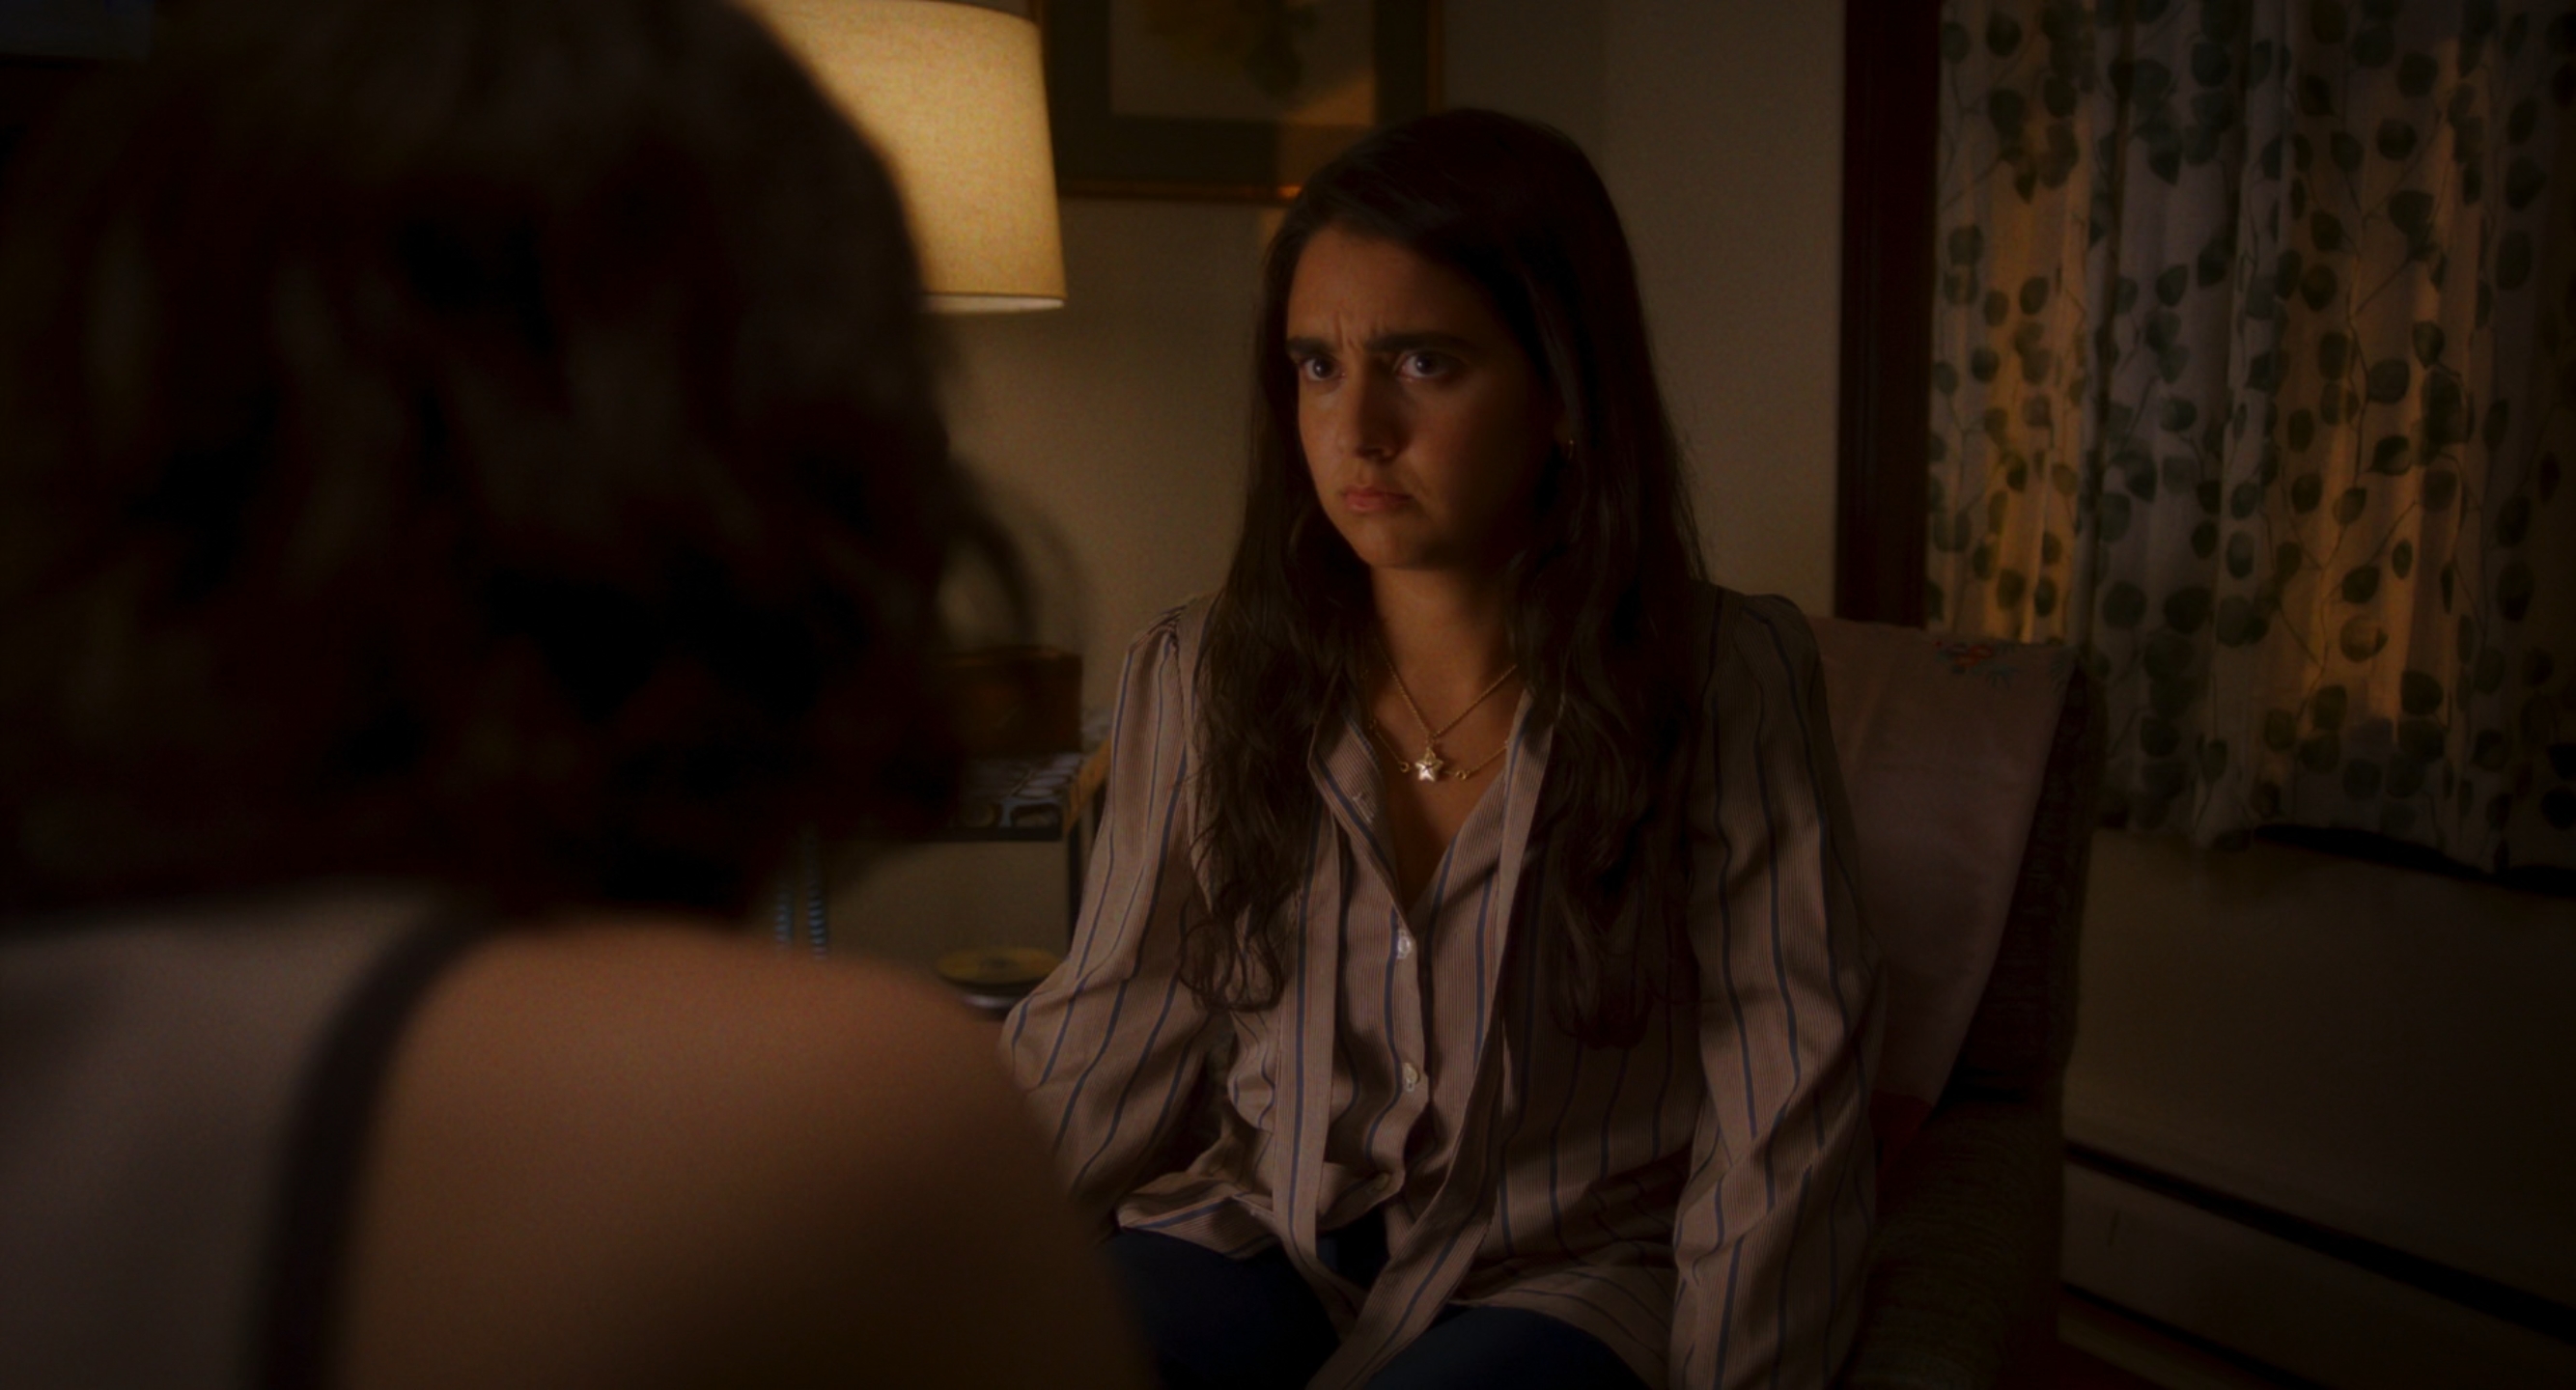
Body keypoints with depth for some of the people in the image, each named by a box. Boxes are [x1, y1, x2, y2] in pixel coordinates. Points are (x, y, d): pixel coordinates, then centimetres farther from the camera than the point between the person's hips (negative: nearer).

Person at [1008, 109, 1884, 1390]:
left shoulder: (1724, 684, -7)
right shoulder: (1199, 678, 1)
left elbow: (1779, 1135, -6)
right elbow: (1103, 1048, 2)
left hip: (1560, 1269, -1)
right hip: (1256, 1231, 2)